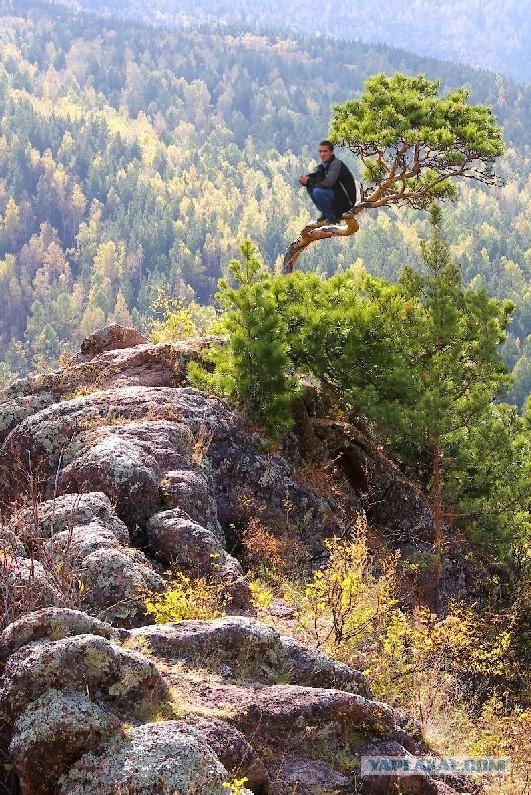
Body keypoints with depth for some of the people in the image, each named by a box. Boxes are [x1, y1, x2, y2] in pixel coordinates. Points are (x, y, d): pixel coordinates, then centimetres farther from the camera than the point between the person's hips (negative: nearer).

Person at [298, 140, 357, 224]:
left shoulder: (337, 164, -19)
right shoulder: (323, 164, 10)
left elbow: (328, 182, -31)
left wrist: (309, 181, -22)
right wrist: (305, 178, -18)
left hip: (346, 201, -9)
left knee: (318, 191, -28)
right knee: (310, 187, 3)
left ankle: (331, 217, -11)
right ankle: (325, 214, 8)